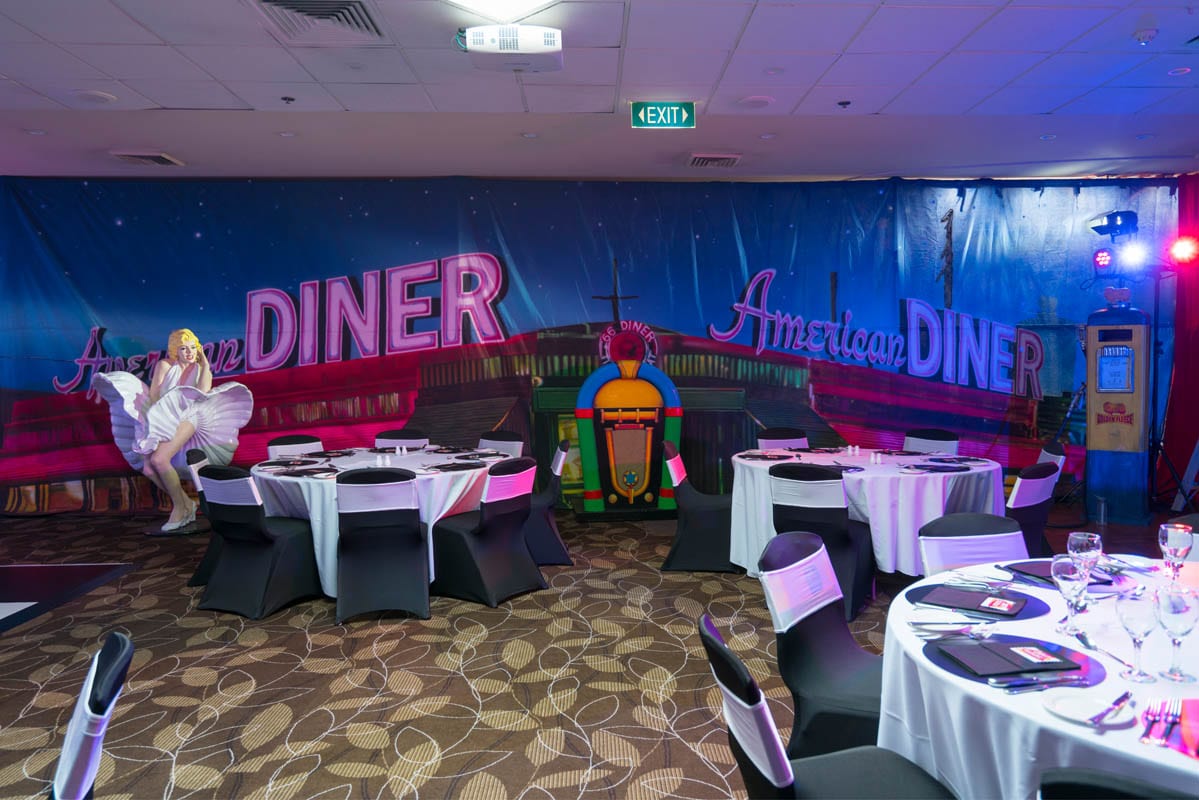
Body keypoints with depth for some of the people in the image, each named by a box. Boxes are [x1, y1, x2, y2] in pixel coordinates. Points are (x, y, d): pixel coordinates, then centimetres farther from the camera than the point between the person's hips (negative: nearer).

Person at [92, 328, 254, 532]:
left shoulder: (201, 370, 14)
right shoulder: (165, 365, 15)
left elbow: (203, 393, -7)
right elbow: (153, 395, 6)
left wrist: (205, 365, 0)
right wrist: (155, 418, -10)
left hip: (186, 418, -3)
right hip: (161, 421, 3)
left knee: (159, 459, -29)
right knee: (149, 469, -20)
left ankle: (180, 506, -14)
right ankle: (186, 503, -4)